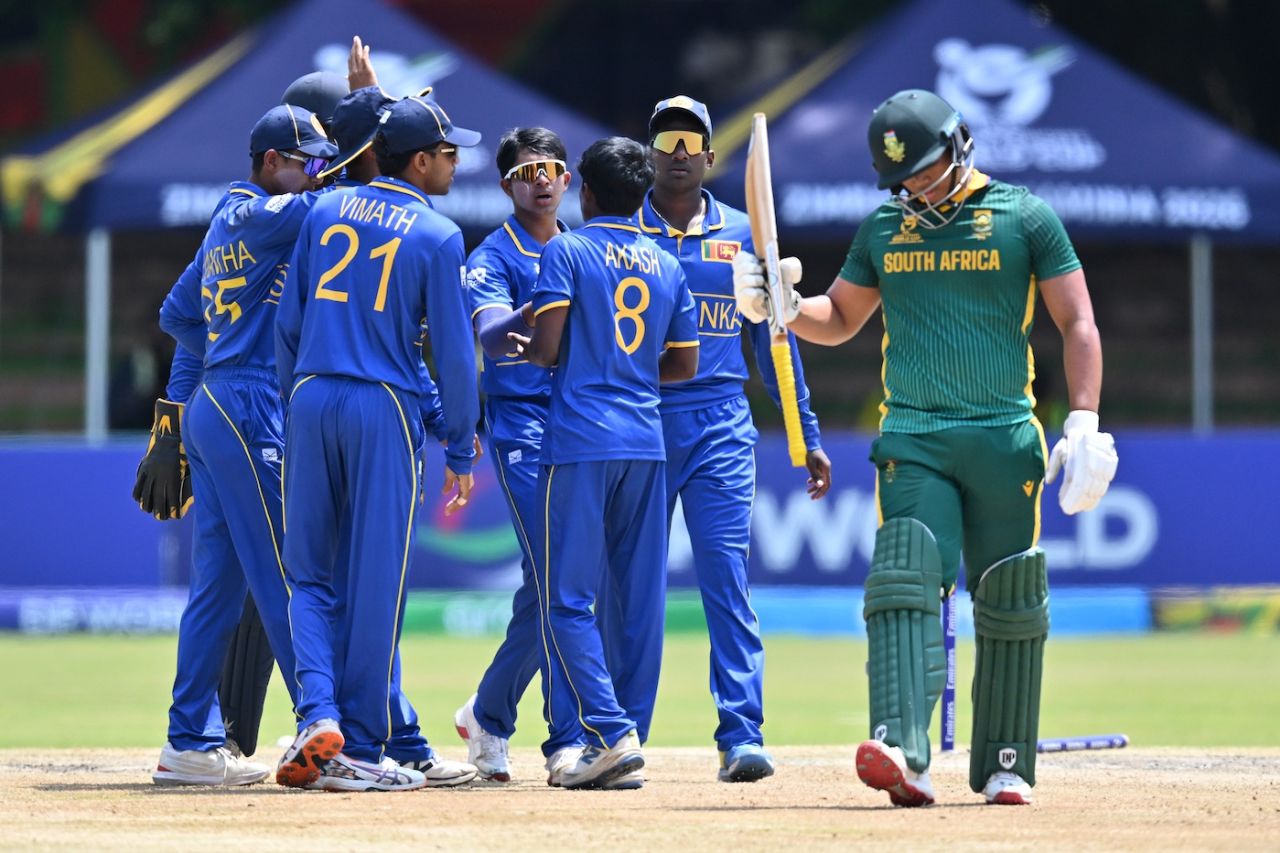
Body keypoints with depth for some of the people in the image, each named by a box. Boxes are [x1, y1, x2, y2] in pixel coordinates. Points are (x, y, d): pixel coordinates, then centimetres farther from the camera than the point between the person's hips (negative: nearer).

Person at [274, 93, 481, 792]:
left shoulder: (326, 212, 8)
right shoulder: (438, 236, -4)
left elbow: (288, 322, 9)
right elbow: (454, 350, -4)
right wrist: (461, 450, 4)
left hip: (311, 399, 4)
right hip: (384, 408, -4)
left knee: (310, 572, 11)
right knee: (374, 580, 2)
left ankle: (318, 714, -10)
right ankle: (358, 752, 5)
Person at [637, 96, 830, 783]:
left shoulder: (743, 235, 11)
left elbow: (772, 337, 14)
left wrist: (807, 436, 11)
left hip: (720, 424, 0)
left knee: (727, 576, -9)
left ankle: (741, 737, -12)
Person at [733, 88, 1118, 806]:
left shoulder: (1025, 216, 3)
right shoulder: (884, 227, 13)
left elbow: (1078, 323, 2)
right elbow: (839, 320, 22)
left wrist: (1084, 421, -9)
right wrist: (781, 305, 1)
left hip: (1005, 439, -1)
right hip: (912, 441, 1)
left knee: (1010, 606, 3)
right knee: (904, 586, -16)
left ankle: (1005, 765, 13)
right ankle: (902, 749, -30)